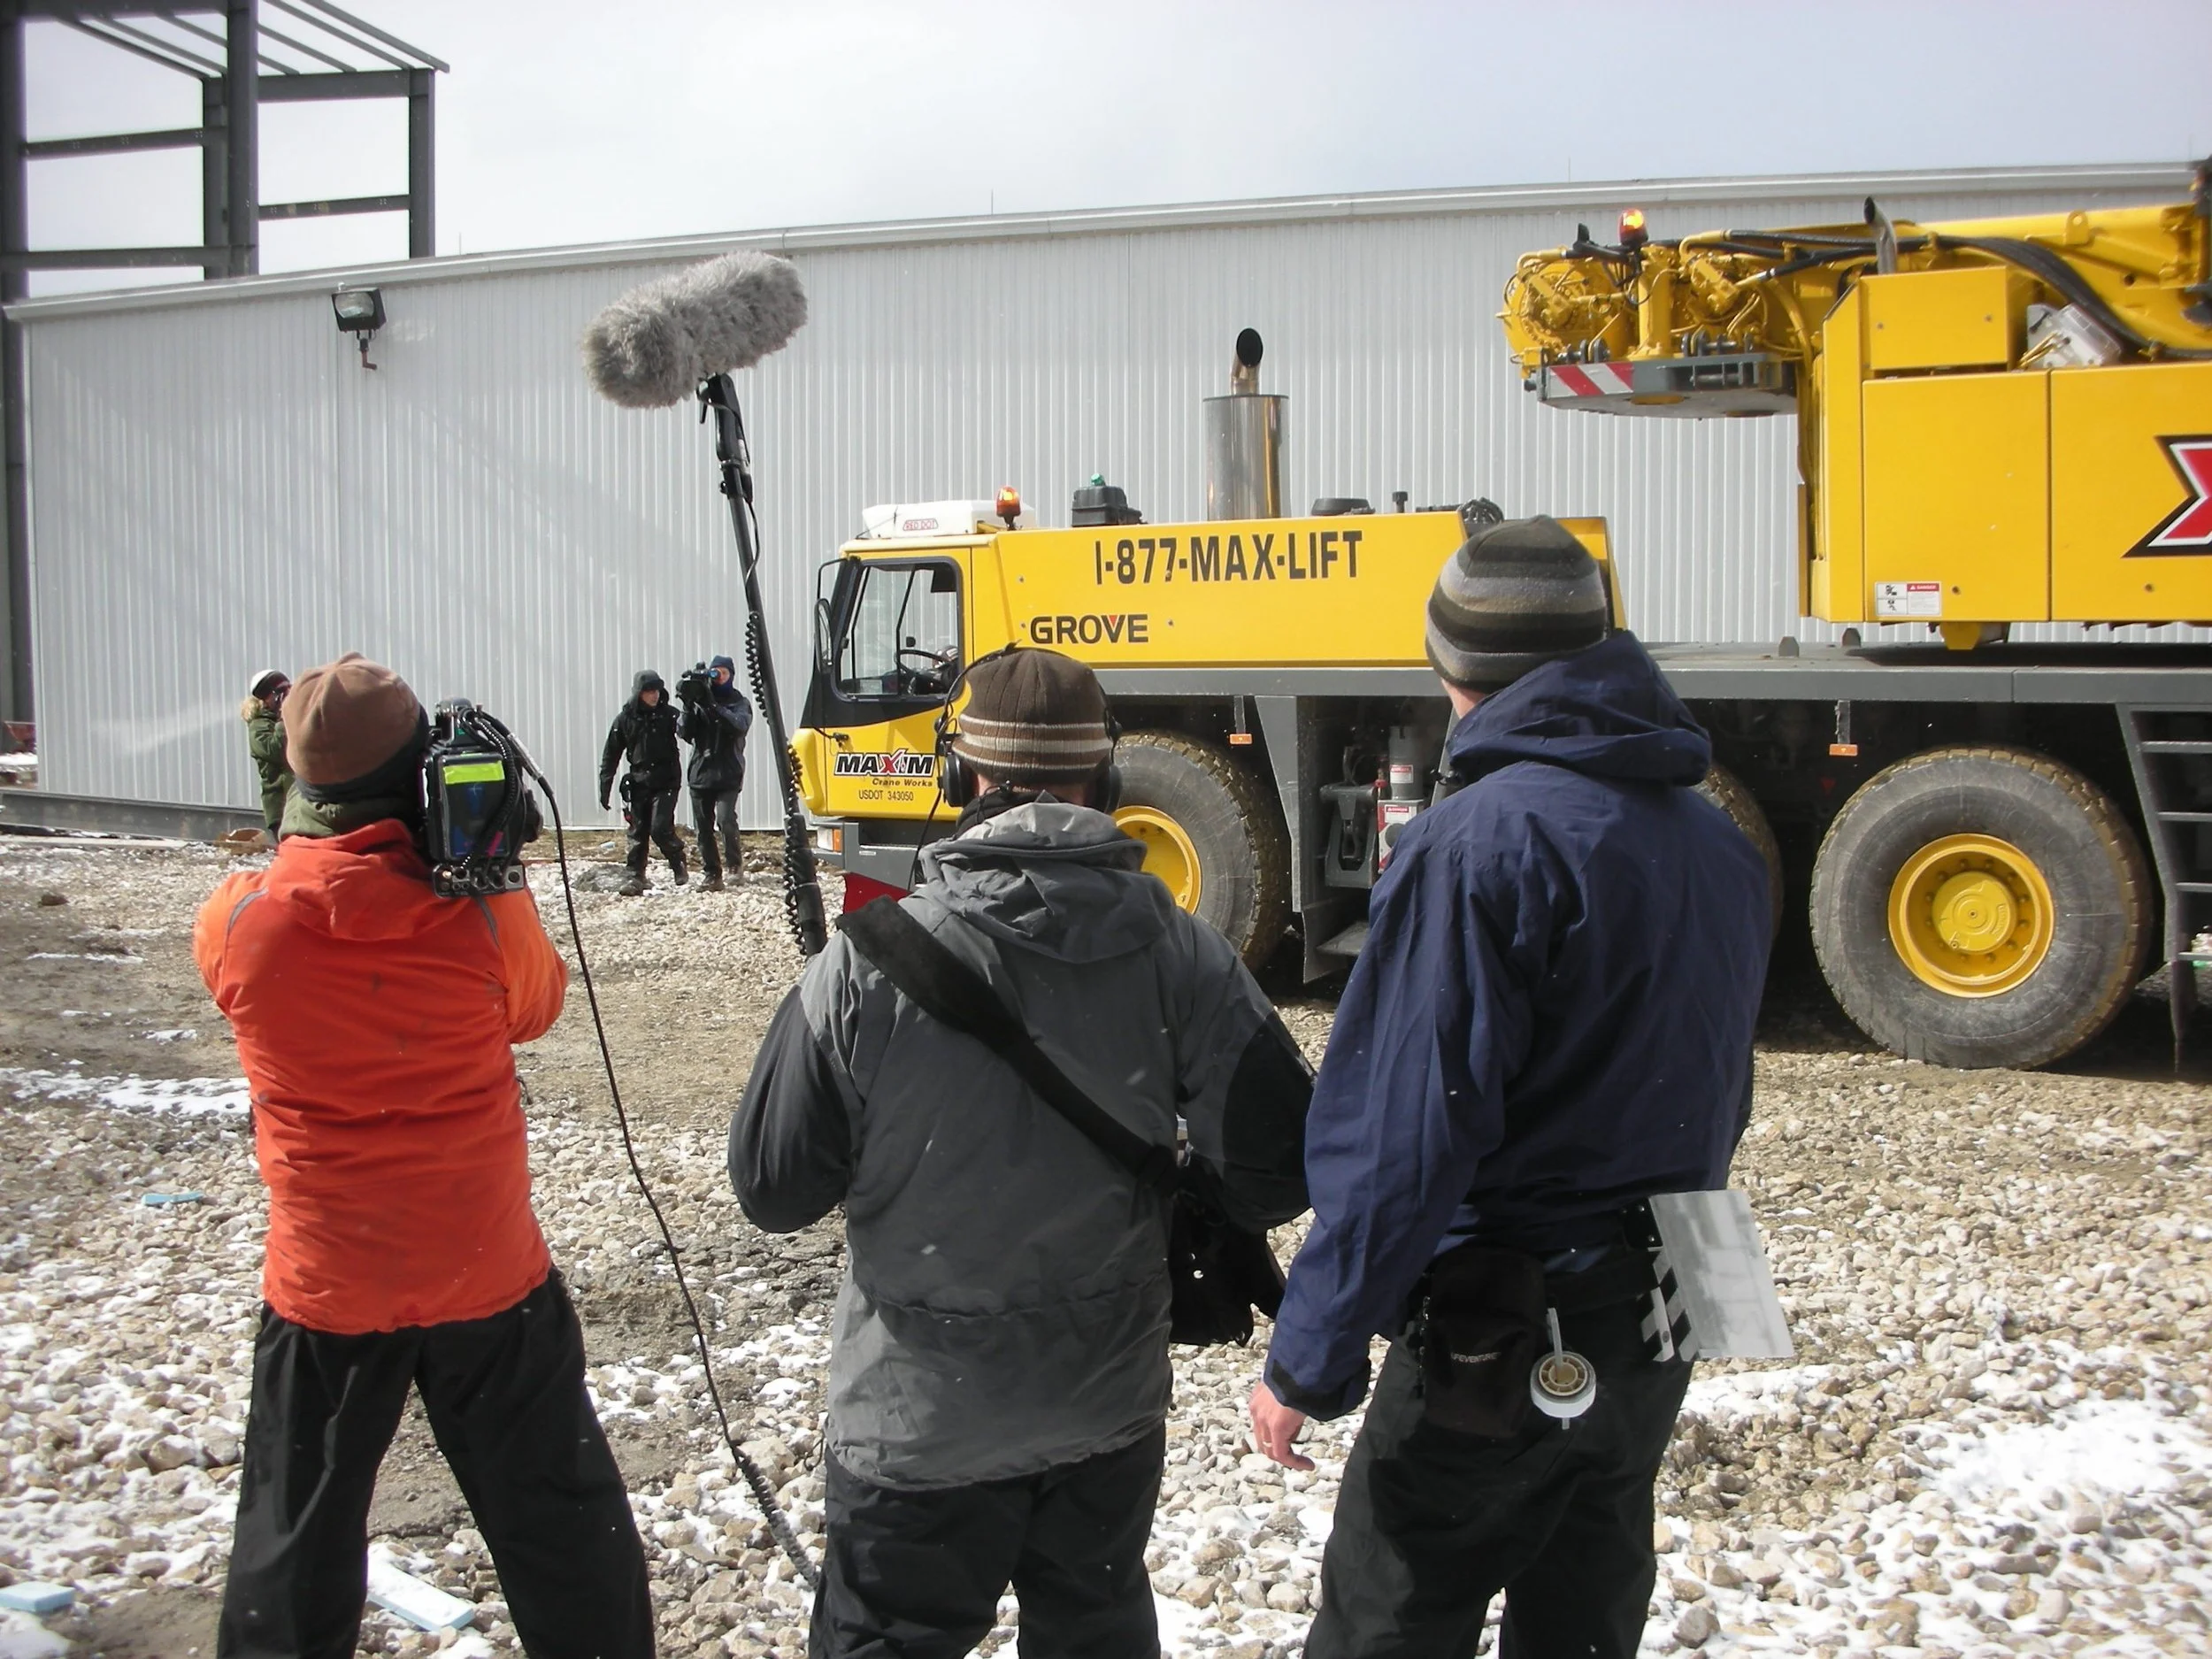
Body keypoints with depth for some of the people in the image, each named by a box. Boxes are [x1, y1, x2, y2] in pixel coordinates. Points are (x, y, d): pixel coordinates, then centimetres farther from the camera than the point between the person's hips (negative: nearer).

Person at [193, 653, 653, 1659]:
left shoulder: (234, 924, -14)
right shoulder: (484, 917, -17)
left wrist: (299, 841, 7)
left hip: (324, 1284, 1)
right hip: (490, 1277, -1)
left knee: (297, 1546, 18)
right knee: (560, 1523, 15)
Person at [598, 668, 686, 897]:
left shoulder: (669, 715, 1)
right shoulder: (625, 719, 3)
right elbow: (610, 755, 8)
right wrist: (605, 787, 4)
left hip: (665, 783, -2)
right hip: (638, 783, 2)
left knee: (660, 829, -12)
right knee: (637, 833, 3)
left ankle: (678, 864, 12)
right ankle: (635, 876, 9)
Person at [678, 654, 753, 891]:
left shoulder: (739, 703, 4)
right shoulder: (699, 701, 9)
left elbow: (739, 725, -18)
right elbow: (684, 733, 0)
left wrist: (711, 705, -26)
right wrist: (688, 705, -15)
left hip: (728, 774, -3)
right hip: (700, 772, 3)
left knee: (725, 820, -20)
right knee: (703, 828, 3)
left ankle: (735, 862, 1)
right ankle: (712, 875, 11)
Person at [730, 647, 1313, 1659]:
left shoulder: (866, 964, -18)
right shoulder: (1177, 951, -12)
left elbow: (773, 1190, -11)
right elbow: (1274, 1162, -10)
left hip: (920, 1423, -3)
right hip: (1112, 1408, 3)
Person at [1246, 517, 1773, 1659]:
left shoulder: (1481, 845, -20)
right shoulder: (1716, 843, 6)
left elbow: (1405, 1135, -24)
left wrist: (1310, 1359, -18)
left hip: (1500, 1341, -8)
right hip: (1658, 1330, 8)